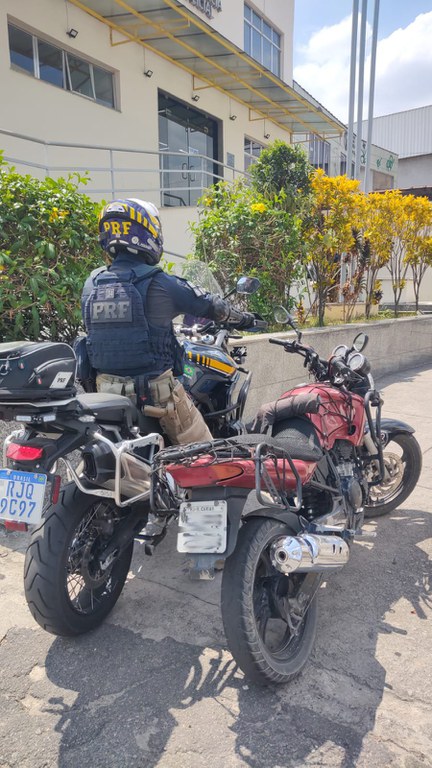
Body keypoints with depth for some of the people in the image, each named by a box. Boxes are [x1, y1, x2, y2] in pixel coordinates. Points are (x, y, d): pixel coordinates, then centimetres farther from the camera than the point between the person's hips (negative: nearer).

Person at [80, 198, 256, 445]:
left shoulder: (92, 283, 3)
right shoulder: (159, 284, -13)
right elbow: (210, 305, -1)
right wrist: (243, 318, 19)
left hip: (107, 390, 6)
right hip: (156, 390, -5)